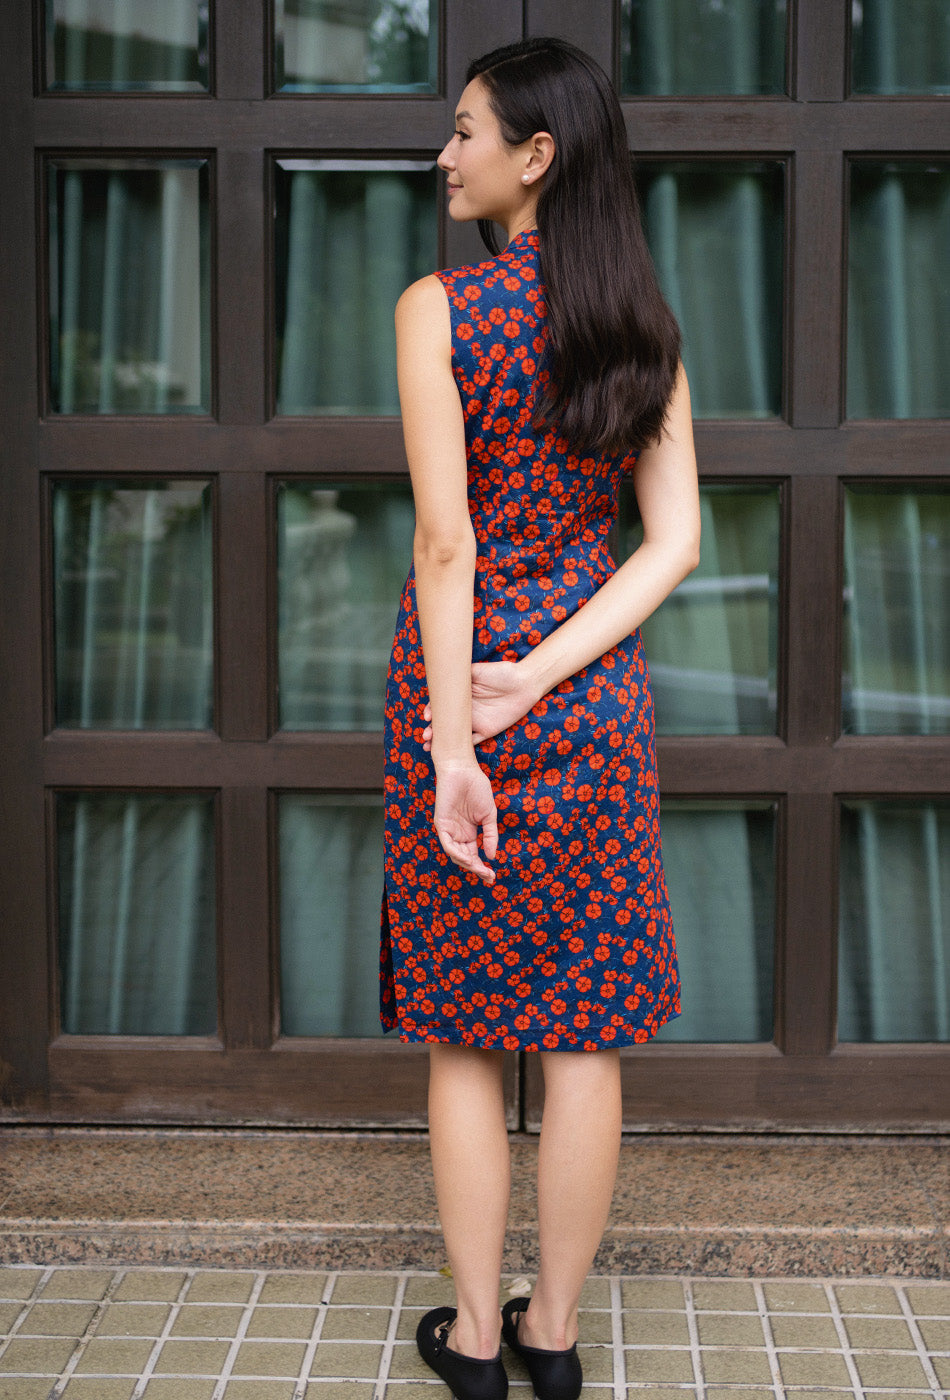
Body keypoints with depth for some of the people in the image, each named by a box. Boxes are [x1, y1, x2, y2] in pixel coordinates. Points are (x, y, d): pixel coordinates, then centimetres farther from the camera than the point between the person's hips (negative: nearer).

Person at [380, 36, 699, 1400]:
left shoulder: (440, 307, -11)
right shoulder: (643, 325, 4)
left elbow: (445, 540, -16)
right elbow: (676, 540, -2)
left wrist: (453, 746, -14)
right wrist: (543, 673, -7)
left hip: (458, 674, -4)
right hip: (596, 691, 4)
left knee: (464, 1036, 10)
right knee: (585, 1034, 10)